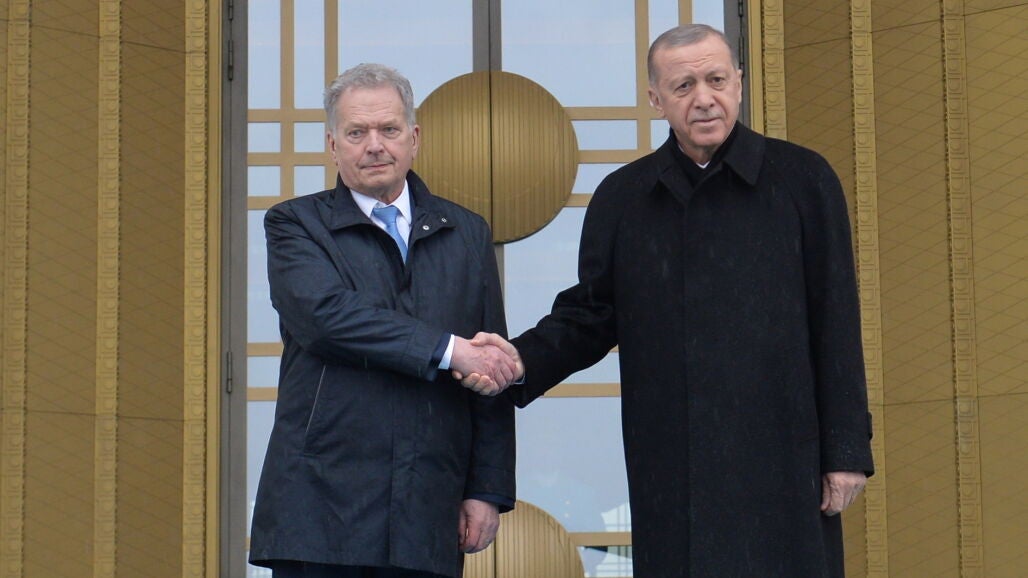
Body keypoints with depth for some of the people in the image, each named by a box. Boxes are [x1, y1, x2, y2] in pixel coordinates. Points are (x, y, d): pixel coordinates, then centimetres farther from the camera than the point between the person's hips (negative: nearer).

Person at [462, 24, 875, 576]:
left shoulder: (802, 179, 3)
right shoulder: (623, 197, 10)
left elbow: (836, 322, 1)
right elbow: (590, 314, 14)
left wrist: (847, 448, -1)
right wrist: (523, 360, -6)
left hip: (780, 462, -2)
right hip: (670, 475, 2)